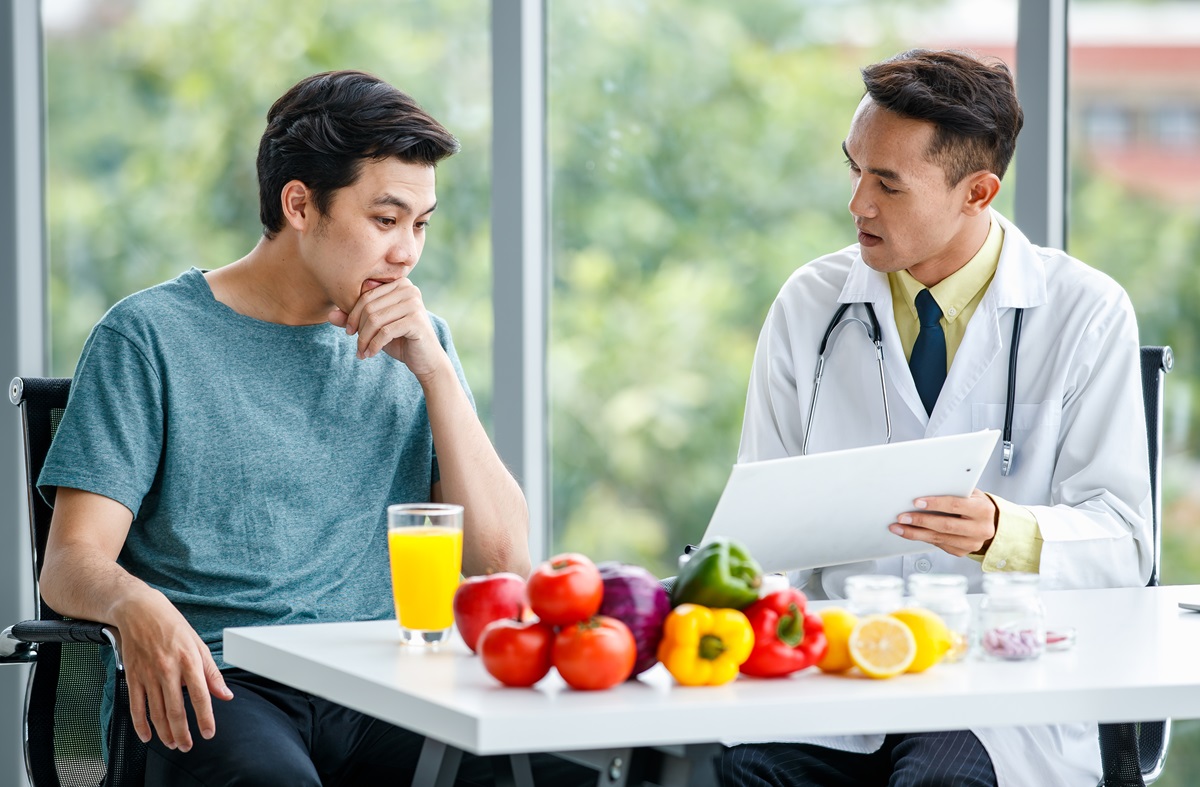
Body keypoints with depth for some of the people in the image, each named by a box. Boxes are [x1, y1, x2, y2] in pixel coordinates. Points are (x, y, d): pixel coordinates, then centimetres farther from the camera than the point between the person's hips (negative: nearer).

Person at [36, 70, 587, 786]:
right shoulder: (150, 337, 2)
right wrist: (134, 605, -28)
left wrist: (434, 370, -3)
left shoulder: (416, 343, 16)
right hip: (221, 684, -3)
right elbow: (70, 564, -4)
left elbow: (502, 559, 6)